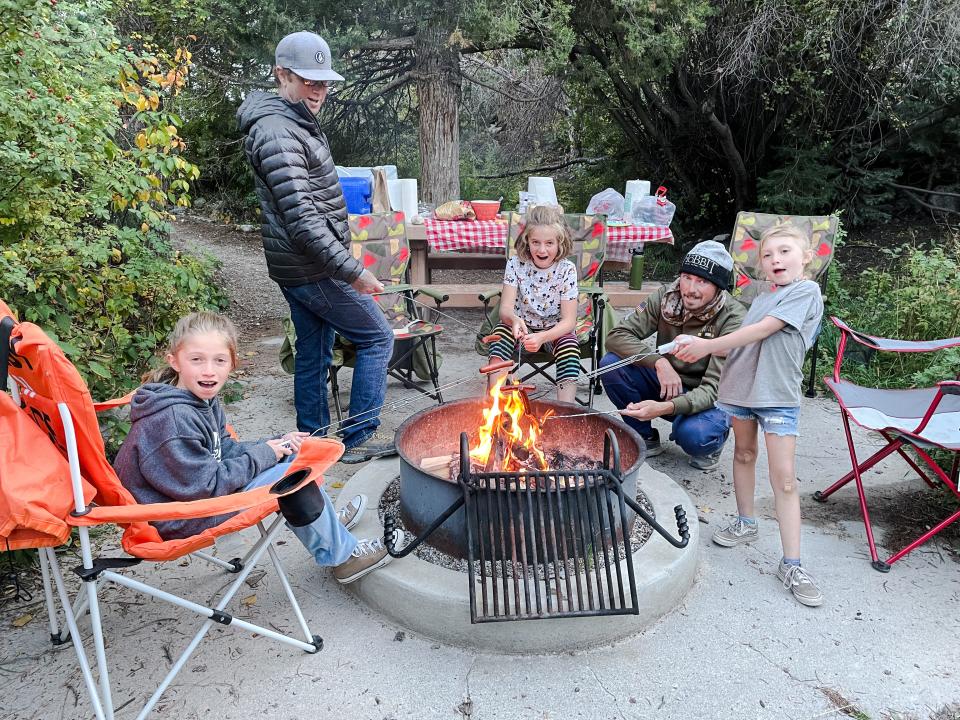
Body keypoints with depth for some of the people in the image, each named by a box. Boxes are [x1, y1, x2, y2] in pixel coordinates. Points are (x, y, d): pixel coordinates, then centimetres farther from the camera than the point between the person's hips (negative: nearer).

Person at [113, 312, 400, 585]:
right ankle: (342, 556, 3)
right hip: (179, 522, -10)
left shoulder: (202, 399, 2)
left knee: (291, 455, 9)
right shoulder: (174, 420, -29)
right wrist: (263, 455, -17)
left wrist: (277, 444, -6)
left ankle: (328, 522, 26)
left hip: (200, 490, 10)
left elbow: (226, 450, 8)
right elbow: (206, 486, -26)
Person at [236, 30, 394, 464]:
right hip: (313, 269, -10)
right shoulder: (279, 134, -19)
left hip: (297, 267, 10)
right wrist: (352, 271, -24)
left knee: (314, 354, 15)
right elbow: (303, 221, -25)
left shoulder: (294, 123, 15)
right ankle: (360, 437, 8)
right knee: (377, 338, 0)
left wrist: (341, 264, 24)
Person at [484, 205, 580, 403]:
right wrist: (514, 319, -44)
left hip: (555, 330, -1)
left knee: (570, 348, -32)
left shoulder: (567, 270, -14)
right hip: (521, 325, 1)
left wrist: (542, 337, -38)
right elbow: (505, 308, -18)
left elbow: (569, 321, -18)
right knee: (500, 333, -29)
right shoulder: (516, 263, -11)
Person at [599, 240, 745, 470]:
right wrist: (659, 362, -32)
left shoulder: (733, 320, -22)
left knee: (693, 434, -37)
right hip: (666, 385, 4)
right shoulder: (667, 297, -12)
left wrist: (664, 408, -45)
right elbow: (617, 335, -15)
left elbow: (714, 389, -27)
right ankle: (646, 439, 0)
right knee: (611, 363, -20)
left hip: (709, 401, -4)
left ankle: (710, 446, 4)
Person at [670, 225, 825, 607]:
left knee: (784, 477, -5)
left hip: (778, 393, -7)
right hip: (741, 385, 7)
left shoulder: (806, 290, -8)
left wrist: (709, 345, -16)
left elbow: (762, 331, -17)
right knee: (744, 453, 18)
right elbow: (746, 342, 10)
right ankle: (745, 523, 37)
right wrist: (700, 349, -5)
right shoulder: (762, 299, 14)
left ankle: (791, 564, 2)